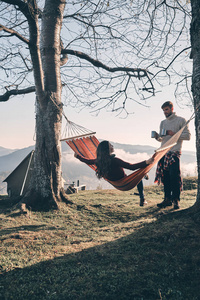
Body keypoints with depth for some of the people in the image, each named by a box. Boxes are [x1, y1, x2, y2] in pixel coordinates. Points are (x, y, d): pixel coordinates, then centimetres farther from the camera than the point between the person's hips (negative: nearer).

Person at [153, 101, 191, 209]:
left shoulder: (181, 120, 4)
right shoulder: (163, 122, 21)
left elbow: (188, 136, -2)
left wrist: (174, 134, -14)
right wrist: (157, 137, 2)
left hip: (174, 152, -5)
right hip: (163, 152, 5)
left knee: (174, 175, -13)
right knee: (165, 177, 3)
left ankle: (176, 200, -4)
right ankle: (167, 199, 11)